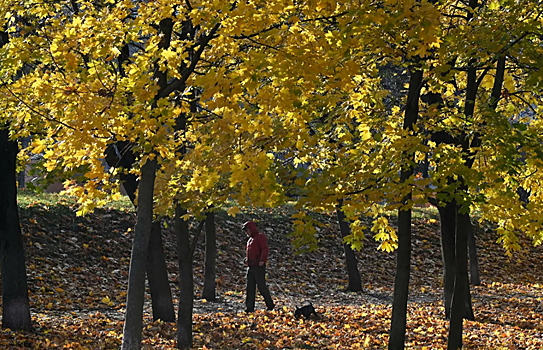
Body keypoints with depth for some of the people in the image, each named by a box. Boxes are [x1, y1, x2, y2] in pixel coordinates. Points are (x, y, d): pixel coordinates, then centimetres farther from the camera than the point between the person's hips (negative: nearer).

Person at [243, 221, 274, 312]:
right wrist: (247, 260, 14)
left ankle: (270, 305, 5)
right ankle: (249, 307, 3)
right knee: (250, 287, 4)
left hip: (259, 267, -8)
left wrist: (262, 260, -29)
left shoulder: (260, 237, -4)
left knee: (261, 286, -6)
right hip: (250, 267, 8)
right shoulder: (250, 240, 23)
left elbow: (264, 249, -15)